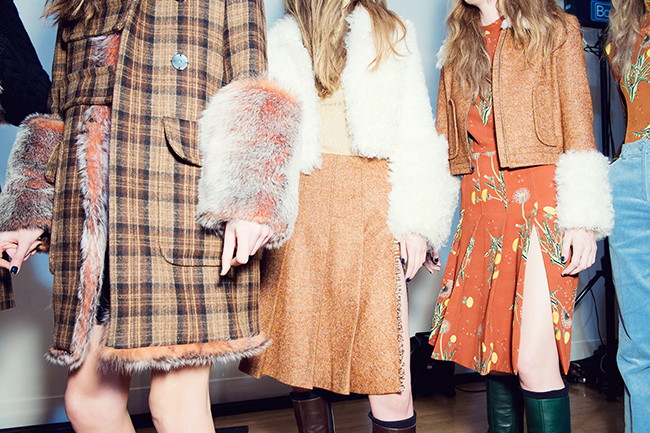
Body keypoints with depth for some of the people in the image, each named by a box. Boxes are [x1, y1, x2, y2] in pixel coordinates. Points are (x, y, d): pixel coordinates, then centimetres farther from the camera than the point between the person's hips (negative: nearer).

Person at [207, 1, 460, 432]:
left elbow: (415, 133, 10)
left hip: (370, 203, -1)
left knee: (386, 372, -7)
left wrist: (416, 221, -1)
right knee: (300, 361, 4)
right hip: (298, 207, 2)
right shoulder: (282, 43, 18)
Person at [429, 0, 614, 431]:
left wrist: (582, 218, -9)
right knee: (494, 350, 8)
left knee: (533, 362, -10)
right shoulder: (458, 49, 21)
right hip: (480, 207, 5)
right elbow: (444, 140, 18)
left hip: (539, 201, -4)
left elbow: (578, 122, 1)